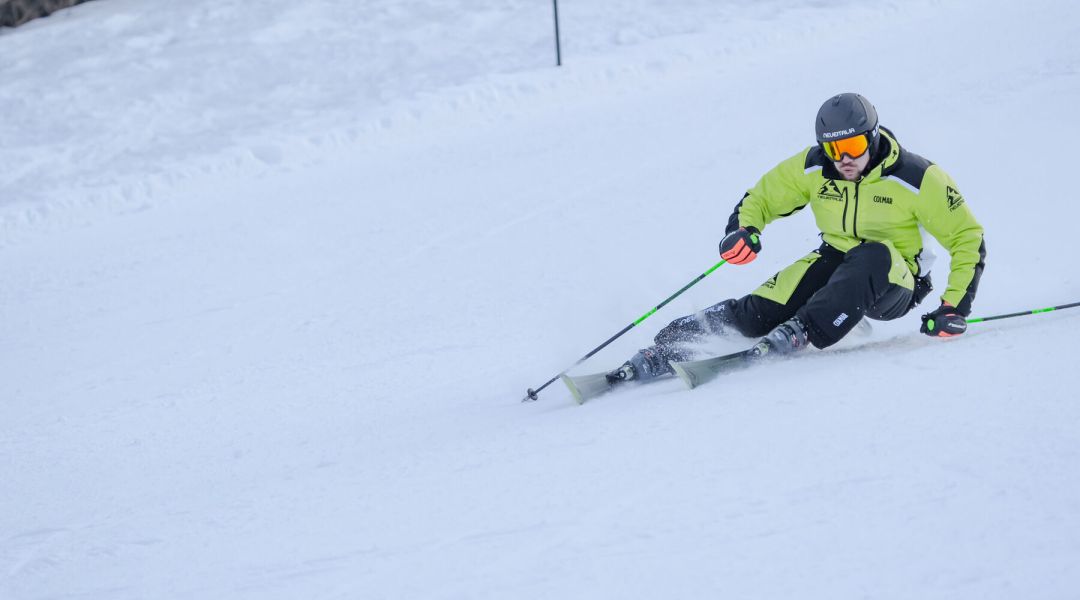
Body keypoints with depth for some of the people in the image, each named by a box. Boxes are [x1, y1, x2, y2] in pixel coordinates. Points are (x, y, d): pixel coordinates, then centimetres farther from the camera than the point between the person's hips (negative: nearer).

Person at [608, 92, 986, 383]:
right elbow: (761, 197, 7)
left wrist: (955, 306, -21)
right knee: (758, 315, -22)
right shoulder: (814, 168, -7)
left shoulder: (917, 178, -18)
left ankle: (799, 334, -41)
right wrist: (743, 230, -17)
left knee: (873, 255, -40)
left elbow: (967, 237, -12)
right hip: (836, 263, 3)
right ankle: (670, 346, -13)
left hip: (894, 285, -3)